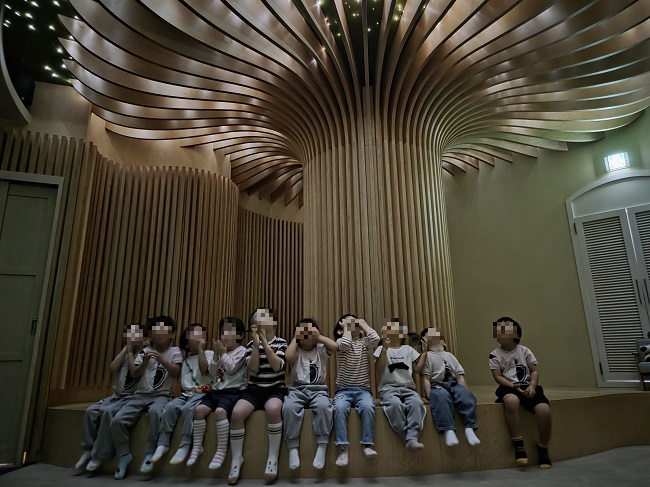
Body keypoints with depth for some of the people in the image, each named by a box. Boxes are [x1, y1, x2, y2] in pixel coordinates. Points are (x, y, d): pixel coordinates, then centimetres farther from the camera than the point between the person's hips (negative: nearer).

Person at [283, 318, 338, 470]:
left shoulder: (321, 349, 10)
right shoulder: (296, 351, 9)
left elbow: (335, 346, -11)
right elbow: (288, 357, -15)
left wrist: (319, 336, -1)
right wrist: (295, 338, -3)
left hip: (318, 389, 0)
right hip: (298, 389, 0)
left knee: (323, 406, -34)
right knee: (289, 407, -32)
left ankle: (322, 447, -23)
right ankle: (293, 449, -19)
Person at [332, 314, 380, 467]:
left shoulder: (365, 342, 7)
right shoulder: (340, 342, 2)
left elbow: (376, 338, -17)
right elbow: (345, 344, -24)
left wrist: (364, 323, -2)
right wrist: (347, 327, -7)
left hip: (363, 389, 1)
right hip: (344, 389, -1)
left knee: (367, 407, -31)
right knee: (339, 408, -31)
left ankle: (367, 445, -19)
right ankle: (343, 448, -22)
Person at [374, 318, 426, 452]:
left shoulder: (408, 349, 16)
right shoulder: (381, 348, 9)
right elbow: (378, 371, -4)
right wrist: (385, 349, -9)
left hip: (408, 388, 2)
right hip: (388, 388, -2)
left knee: (416, 403, -32)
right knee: (396, 404, -36)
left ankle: (412, 438, -37)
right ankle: (409, 438, -28)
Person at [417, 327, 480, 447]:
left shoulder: (450, 355, 24)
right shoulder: (427, 355, 12)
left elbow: (460, 376, 16)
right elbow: (426, 379, 1)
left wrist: (465, 392, -1)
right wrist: (430, 396, -14)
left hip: (453, 384, 4)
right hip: (437, 386, -4)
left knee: (467, 396, -30)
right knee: (443, 397, -38)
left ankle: (469, 428, -32)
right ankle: (448, 430, -45)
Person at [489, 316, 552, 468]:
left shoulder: (524, 351, 9)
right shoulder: (495, 355, 3)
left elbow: (534, 371, 7)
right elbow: (498, 377, -2)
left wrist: (532, 386, -13)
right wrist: (515, 386, -17)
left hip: (527, 386, 2)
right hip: (509, 387, -2)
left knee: (544, 409, -29)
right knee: (511, 400, -40)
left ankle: (543, 448, -3)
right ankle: (518, 445, -24)